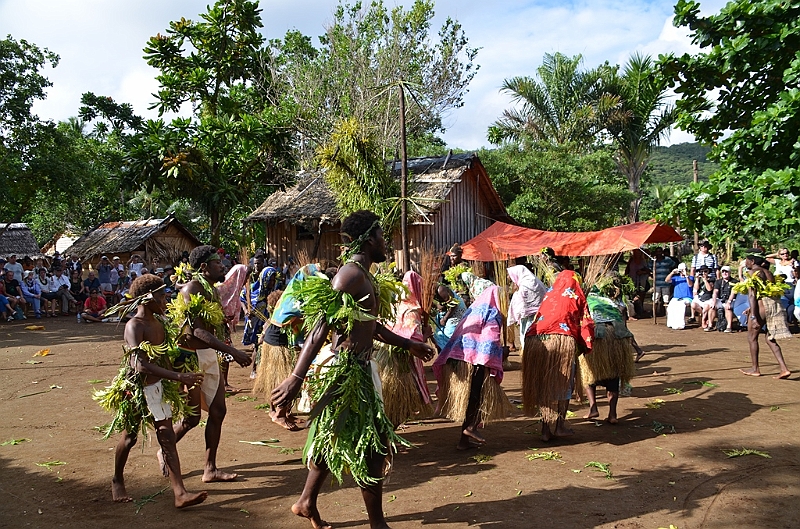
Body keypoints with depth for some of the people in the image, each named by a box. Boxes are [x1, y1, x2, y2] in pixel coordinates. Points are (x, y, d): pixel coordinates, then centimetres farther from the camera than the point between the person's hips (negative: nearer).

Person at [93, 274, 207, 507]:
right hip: (137, 389, -6)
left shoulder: (158, 323, 3)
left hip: (158, 387, 6)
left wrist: (176, 384, 12)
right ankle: (118, 481, 40)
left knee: (167, 437, 2)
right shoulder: (134, 326, -21)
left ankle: (180, 492, 1)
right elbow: (141, 365, -33)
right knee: (130, 436, 14)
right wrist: (179, 377, -38)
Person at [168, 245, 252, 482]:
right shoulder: (191, 289, -16)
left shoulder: (212, 290, 10)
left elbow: (216, 325, 9)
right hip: (191, 356, -8)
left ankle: (210, 469, 18)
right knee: (191, 418, 2)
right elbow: (198, 331, -25)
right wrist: (233, 351, -28)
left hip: (209, 356, 8)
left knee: (218, 411, 8)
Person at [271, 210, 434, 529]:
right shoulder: (351, 275, -19)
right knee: (372, 445, 0)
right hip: (346, 371, -10)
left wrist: (409, 345, 31)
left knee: (334, 439, 19)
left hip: (358, 368, 10)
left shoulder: (363, 275, 12)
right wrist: (296, 378, -28)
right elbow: (321, 327, -25)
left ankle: (307, 503, 34)